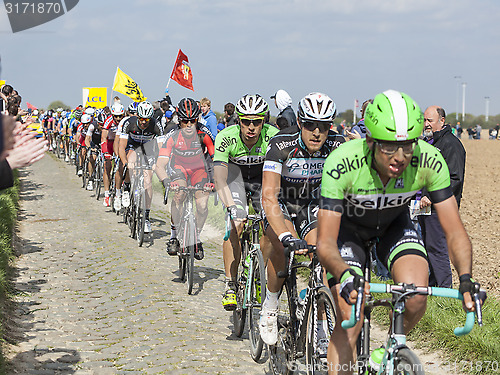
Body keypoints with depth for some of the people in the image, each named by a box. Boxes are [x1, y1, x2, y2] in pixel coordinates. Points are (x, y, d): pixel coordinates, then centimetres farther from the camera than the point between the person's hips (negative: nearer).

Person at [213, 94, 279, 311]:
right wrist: (231, 208, -53)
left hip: (263, 176, 1)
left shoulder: (274, 137, -31)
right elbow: (220, 180, -38)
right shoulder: (226, 138, -32)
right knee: (235, 225, -22)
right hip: (235, 172, -1)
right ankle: (230, 285, -12)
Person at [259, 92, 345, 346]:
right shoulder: (281, 144, -31)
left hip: (312, 204, 3)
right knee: (284, 246, -31)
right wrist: (287, 236, -54)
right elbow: (269, 196, -40)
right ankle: (270, 305, -7)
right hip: (281, 203, -3)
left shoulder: (337, 145, -22)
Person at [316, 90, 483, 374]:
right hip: (349, 226, -2)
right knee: (349, 319, -16)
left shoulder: (429, 161, -31)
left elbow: (455, 233, -25)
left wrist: (466, 279, -43)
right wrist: (345, 274, -56)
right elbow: (325, 243, -36)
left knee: (416, 296, -23)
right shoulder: (341, 163, -37)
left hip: (395, 223, 2)